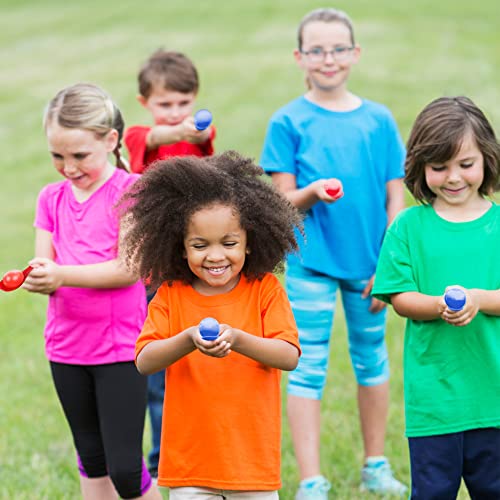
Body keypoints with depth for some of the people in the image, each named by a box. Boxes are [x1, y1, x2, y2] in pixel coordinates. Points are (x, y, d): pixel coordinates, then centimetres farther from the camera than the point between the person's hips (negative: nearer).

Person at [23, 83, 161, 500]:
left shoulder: (131, 190, -9)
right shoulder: (52, 198, 8)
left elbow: (127, 269, -16)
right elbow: (44, 262, 3)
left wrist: (61, 274, -27)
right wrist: (37, 277, -22)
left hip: (120, 345, -5)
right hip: (67, 346, 5)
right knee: (92, 461, 17)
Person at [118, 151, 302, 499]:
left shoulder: (265, 290, -2)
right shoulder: (171, 295, 1)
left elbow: (290, 356, -12)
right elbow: (144, 361, -9)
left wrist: (237, 339, -28)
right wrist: (189, 340, -27)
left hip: (252, 455, 0)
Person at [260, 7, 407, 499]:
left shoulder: (378, 120, 2)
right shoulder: (289, 122, -3)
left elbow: (396, 198, 4)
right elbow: (282, 202, -3)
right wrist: (312, 193, -24)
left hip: (369, 263, 3)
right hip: (311, 261, -3)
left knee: (372, 358, 14)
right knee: (308, 368, -1)